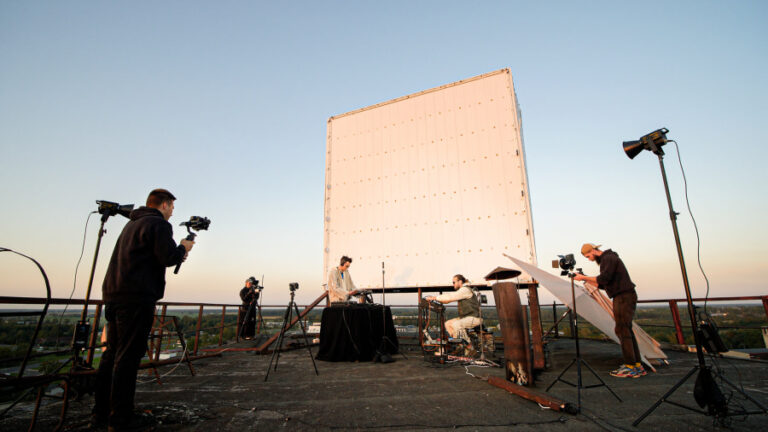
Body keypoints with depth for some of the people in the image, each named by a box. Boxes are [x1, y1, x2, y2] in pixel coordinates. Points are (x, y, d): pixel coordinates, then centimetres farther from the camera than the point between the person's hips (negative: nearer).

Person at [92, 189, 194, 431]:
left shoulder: (132, 223, 21)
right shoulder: (158, 224, -8)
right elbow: (169, 258, -16)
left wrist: (176, 253, 20)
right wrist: (183, 248, 3)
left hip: (113, 294, 9)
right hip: (137, 298, -9)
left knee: (112, 353, 14)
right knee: (128, 356, -4)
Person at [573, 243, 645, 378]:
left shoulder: (609, 258, -9)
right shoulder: (605, 260, 21)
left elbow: (604, 279, -22)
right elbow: (602, 285, 21)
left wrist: (584, 277, -16)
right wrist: (587, 280, 13)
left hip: (624, 297, -10)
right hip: (623, 297, 10)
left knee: (622, 330, -9)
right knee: (626, 331, 10)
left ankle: (630, 367, -7)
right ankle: (637, 365, 14)